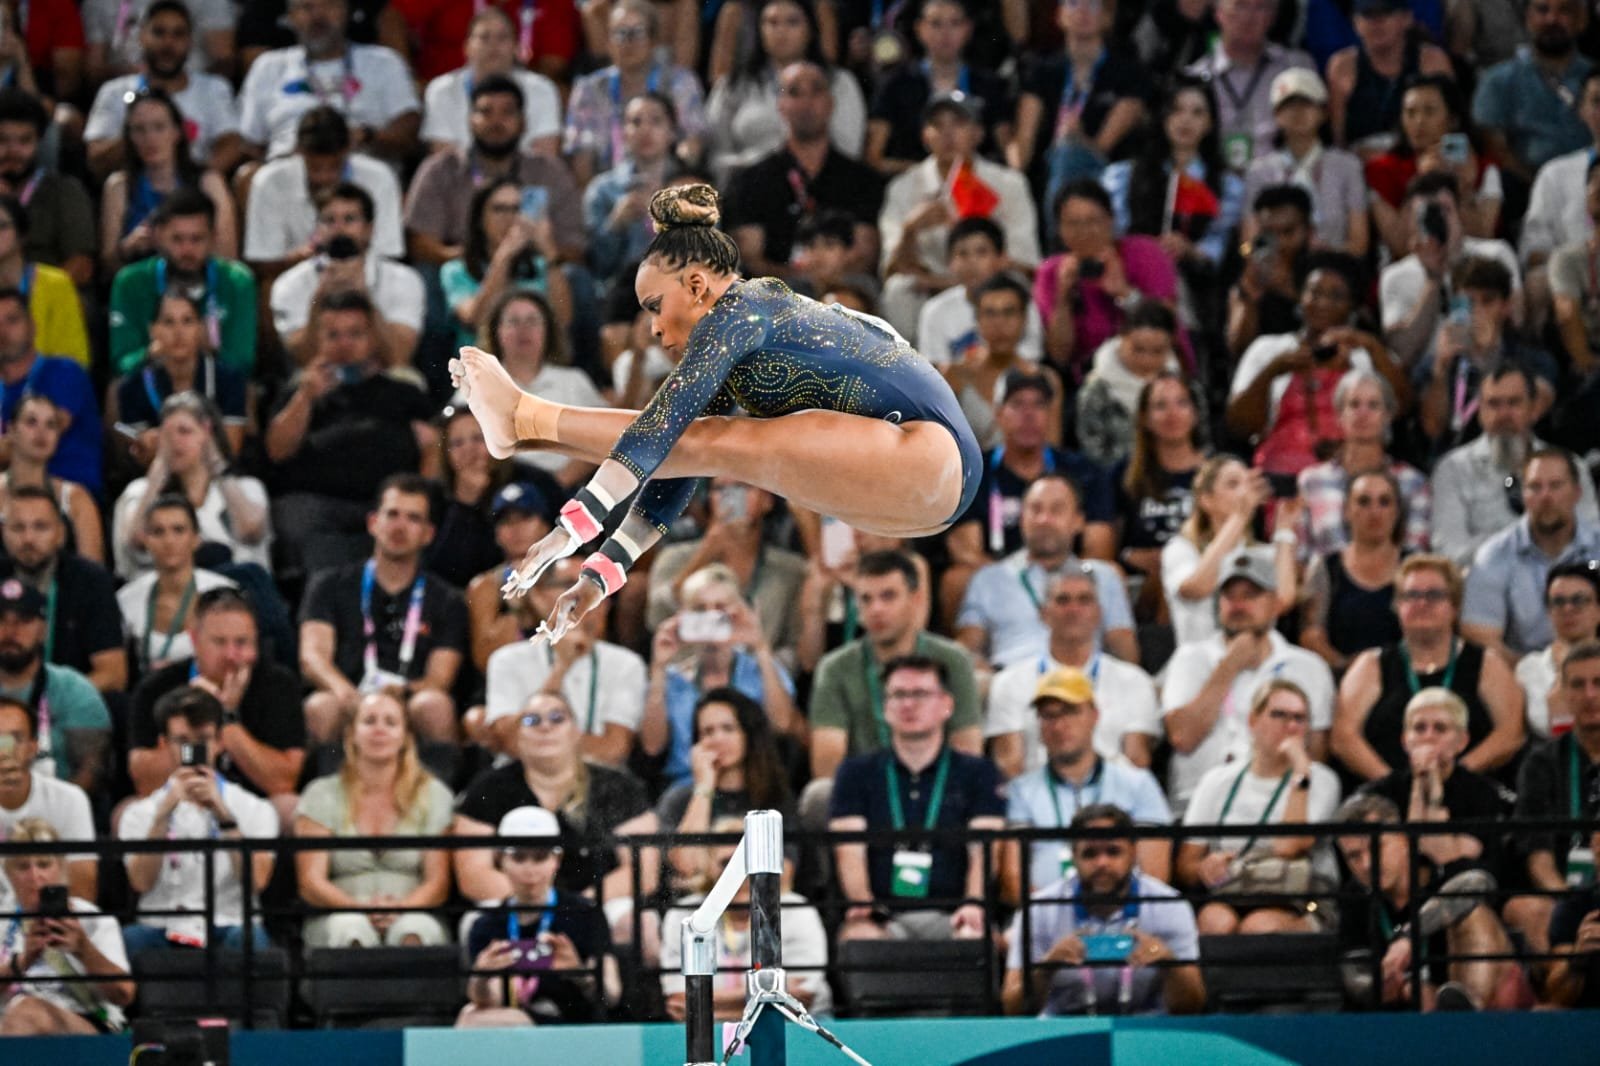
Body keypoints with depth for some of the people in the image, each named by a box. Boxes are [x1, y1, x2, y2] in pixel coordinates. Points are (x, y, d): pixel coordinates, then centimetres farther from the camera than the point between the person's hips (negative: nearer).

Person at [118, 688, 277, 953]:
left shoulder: (253, 809, 14)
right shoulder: (141, 813, 16)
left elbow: (256, 881, -5)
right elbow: (141, 881, -4)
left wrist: (221, 813, -12)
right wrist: (165, 811, -13)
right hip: (162, 929, 0)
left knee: (251, 937, -36)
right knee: (129, 939, -35)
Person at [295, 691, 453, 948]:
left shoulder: (433, 795, 13)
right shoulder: (322, 796, 11)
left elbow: (438, 882, 6)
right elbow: (311, 883, 2)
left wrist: (402, 908, -17)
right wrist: (361, 909, -18)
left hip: (413, 915, 1)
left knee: (414, 928, -36)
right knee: (350, 928, -37)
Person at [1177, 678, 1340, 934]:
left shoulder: (1319, 780, 8)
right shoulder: (1218, 781, 16)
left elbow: (1289, 847, -11)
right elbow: (1185, 865, 11)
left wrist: (1301, 771, -6)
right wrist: (1204, 868, -14)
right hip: (1224, 899, 2)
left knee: (1259, 926, -37)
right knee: (1219, 922, -35)